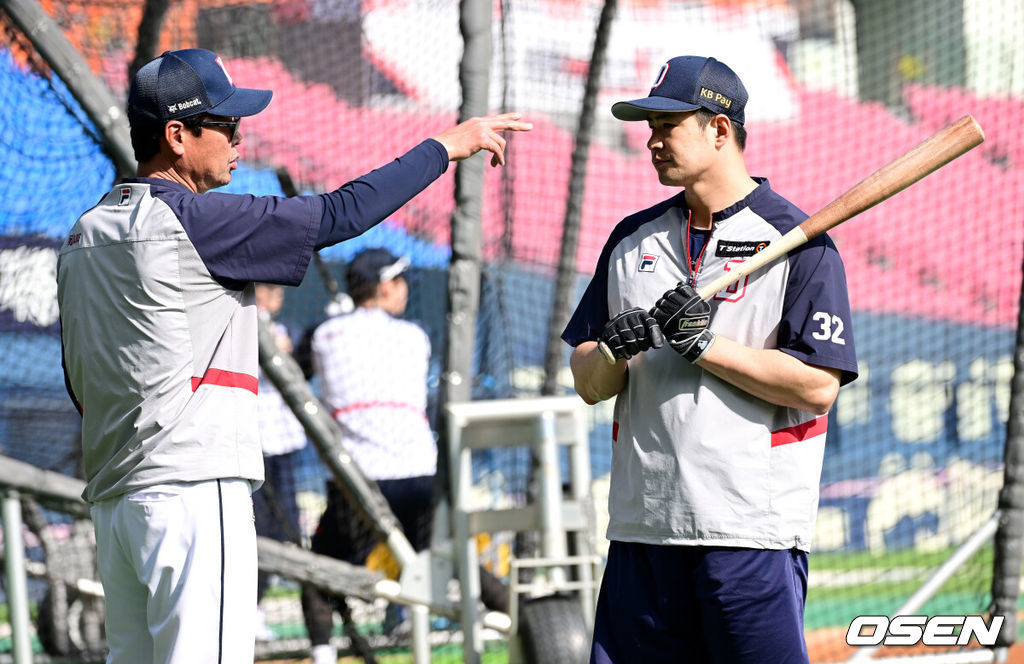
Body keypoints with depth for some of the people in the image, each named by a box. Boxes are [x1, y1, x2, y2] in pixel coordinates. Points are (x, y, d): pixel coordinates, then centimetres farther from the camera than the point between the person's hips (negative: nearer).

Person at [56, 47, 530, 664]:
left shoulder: (83, 237, 17)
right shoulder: (191, 218, -10)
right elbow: (337, 215, -10)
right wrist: (445, 147, -1)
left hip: (115, 498, 9)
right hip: (192, 492, -9)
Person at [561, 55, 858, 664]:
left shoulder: (798, 240, -3)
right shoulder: (634, 238, 15)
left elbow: (819, 385, -11)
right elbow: (589, 384, 14)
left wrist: (705, 344, -14)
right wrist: (616, 349, -8)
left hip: (753, 529, -5)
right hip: (644, 524, 6)